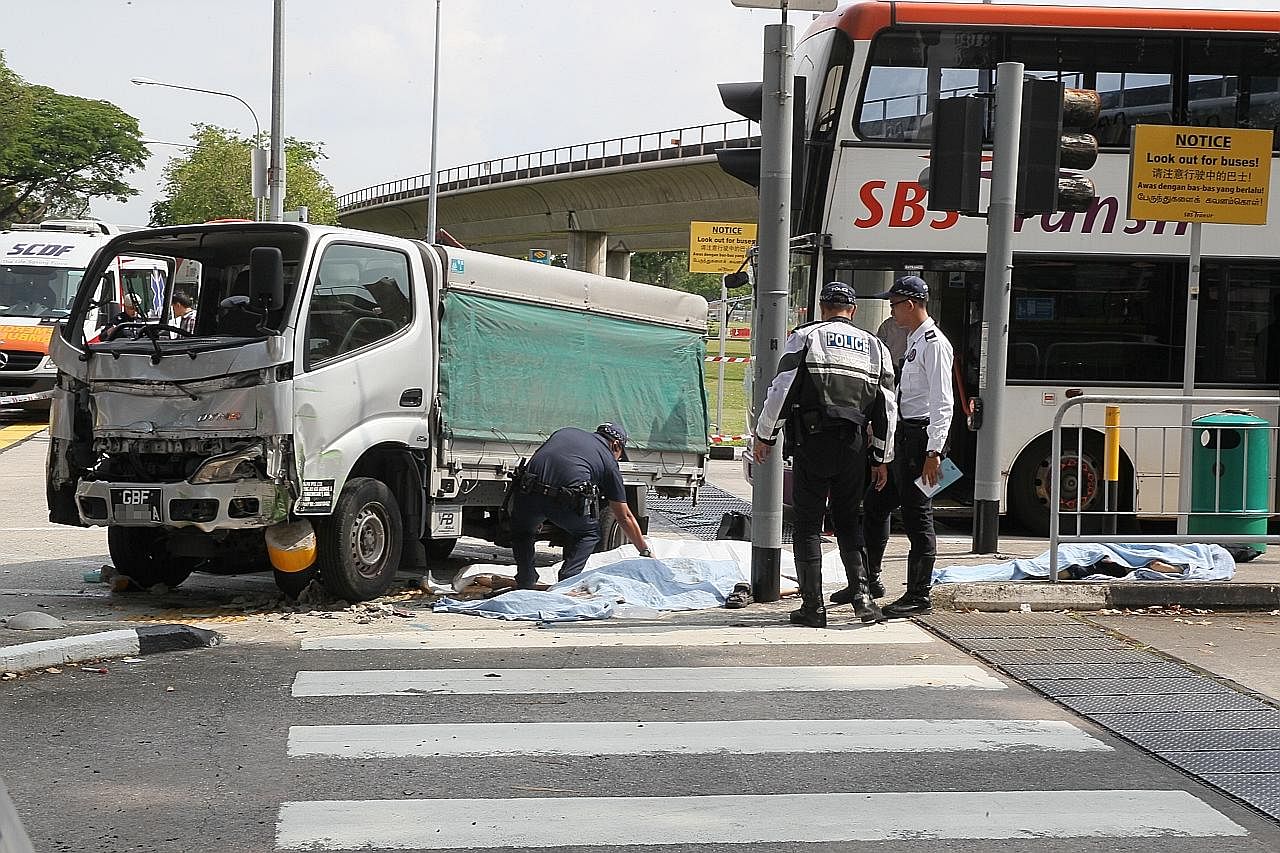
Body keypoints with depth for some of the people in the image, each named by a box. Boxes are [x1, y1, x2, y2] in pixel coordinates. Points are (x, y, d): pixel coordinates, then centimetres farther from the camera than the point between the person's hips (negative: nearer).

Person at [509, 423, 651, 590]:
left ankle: (525, 585, 20)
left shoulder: (565, 432, 31)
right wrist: (645, 551, 35)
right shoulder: (609, 461, 22)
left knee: (522, 532, 33)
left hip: (528, 492, 3)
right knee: (589, 533, 27)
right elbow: (624, 517, 25)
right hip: (565, 503, -3)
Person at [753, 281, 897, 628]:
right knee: (849, 522, 16)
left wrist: (764, 436, 5)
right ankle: (862, 593, 1)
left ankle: (813, 606, 2)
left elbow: (781, 390, -5)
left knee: (807, 524, 4)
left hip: (812, 442, -3)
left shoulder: (805, 337, 2)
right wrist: (881, 458, 20)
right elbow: (887, 408, 13)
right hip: (853, 446, 3)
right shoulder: (875, 346, 14)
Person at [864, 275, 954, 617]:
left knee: (917, 516, -4)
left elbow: (942, 403, -20)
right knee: (876, 504, 16)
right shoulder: (914, 340, 17)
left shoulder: (933, 343, -14)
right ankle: (868, 579, 28)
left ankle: (919, 596, 3)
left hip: (922, 435, -10)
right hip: (904, 435, 10)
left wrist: (933, 451, -25)